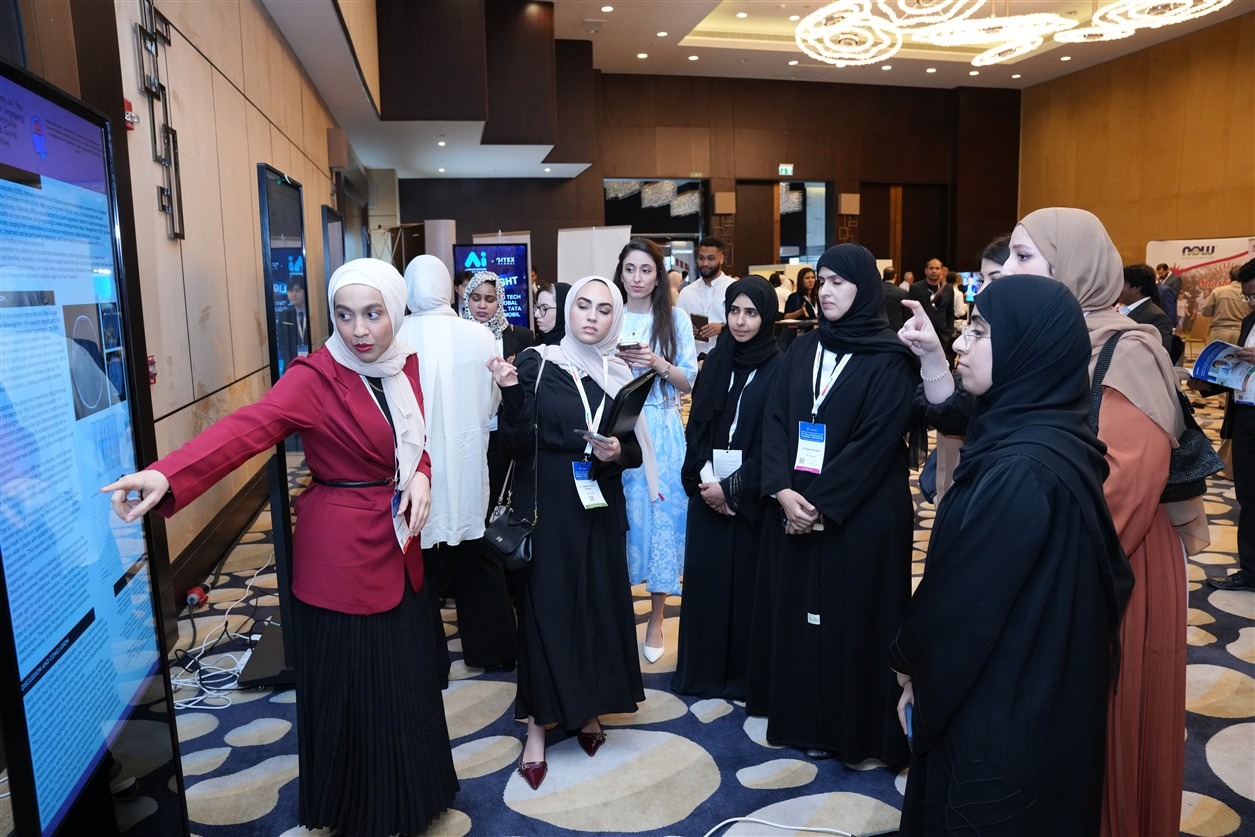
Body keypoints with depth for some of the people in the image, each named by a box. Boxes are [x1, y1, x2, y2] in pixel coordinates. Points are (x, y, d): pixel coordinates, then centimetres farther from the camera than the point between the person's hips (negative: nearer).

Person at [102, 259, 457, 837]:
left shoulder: (405, 366, 2)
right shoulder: (315, 376, -16)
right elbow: (247, 428, -31)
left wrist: (421, 475, -10)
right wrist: (165, 475, -47)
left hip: (399, 546, 6)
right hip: (340, 555, -6)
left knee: (404, 680, 17)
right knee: (349, 688, 7)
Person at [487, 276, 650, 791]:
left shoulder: (619, 374, 5)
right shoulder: (537, 363, -6)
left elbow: (637, 449, 8)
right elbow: (518, 445, -12)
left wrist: (618, 452, -13)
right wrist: (511, 394, -26)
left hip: (601, 509, 4)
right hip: (546, 508, -3)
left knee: (599, 604, 10)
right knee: (546, 607, 2)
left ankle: (588, 708, 30)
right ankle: (539, 724, 16)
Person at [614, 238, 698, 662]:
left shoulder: (675, 318, 3)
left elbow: (689, 381, 1)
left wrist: (658, 363, -15)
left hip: (662, 431, -1)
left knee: (662, 515, 0)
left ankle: (656, 618, 14)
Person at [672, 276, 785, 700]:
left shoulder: (779, 370, -7)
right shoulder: (714, 362, 8)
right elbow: (695, 427, 7)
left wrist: (733, 488, -13)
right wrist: (703, 479, -7)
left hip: (750, 497, -4)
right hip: (707, 490, 4)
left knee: (746, 580, 4)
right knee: (705, 578, 9)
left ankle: (744, 675, 20)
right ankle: (703, 670, 24)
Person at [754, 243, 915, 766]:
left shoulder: (890, 359, -7)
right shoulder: (802, 350, 9)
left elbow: (876, 442, -15)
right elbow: (775, 420, 2)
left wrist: (823, 505, -17)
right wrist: (783, 490, -12)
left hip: (862, 516, -5)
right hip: (795, 508, 5)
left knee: (852, 618, 4)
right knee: (799, 611, 11)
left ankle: (854, 730, 20)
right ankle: (805, 718, 27)